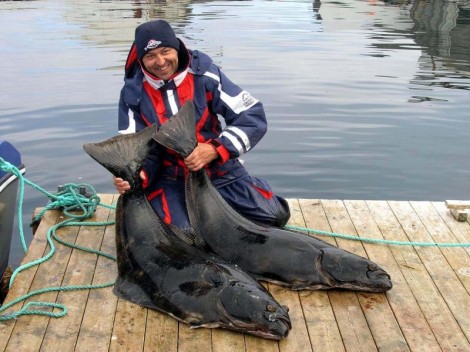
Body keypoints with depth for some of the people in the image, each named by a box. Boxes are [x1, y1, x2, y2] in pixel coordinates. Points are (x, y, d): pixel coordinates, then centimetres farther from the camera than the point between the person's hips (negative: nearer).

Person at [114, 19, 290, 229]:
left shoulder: (204, 74, -9)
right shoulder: (133, 93, -7)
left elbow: (253, 118, -12)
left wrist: (214, 150, -25)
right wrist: (137, 175, -28)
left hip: (220, 171, 1)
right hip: (169, 180, -1)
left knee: (274, 216, -11)